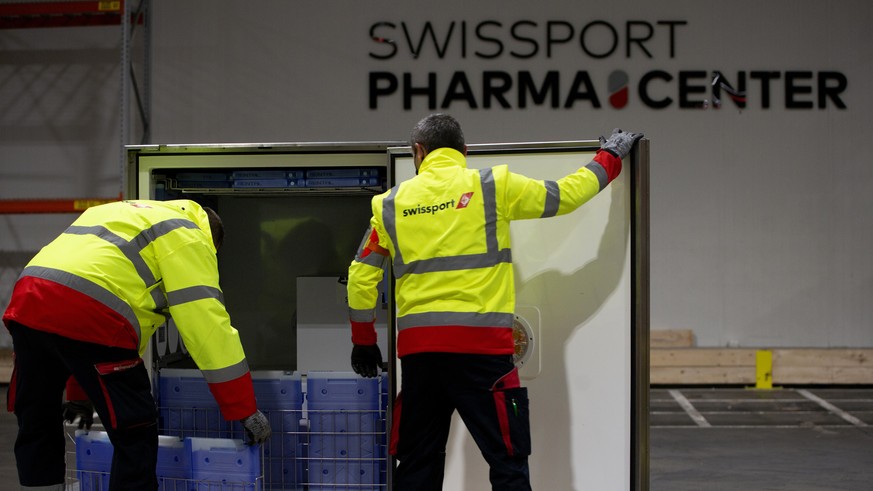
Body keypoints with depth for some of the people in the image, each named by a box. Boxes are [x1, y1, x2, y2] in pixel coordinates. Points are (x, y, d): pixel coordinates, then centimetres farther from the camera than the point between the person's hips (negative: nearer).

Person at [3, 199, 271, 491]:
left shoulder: (122, 215, 35)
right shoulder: (186, 236, 11)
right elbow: (209, 324, 3)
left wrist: (79, 393, 40)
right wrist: (246, 410, 6)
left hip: (27, 302, 8)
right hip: (87, 317, -8)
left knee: (36, 426, 21)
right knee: (135, 435, 5)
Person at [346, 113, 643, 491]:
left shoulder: (391, 203, 10)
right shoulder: (493, 186, 2)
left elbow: (361, 278, 12)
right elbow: (566, 195, 10)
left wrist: (363, 341, 24)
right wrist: (609, 158, 27)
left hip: (417, 348, 4)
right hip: (479, 345, -3)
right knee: (508, 460, 1)